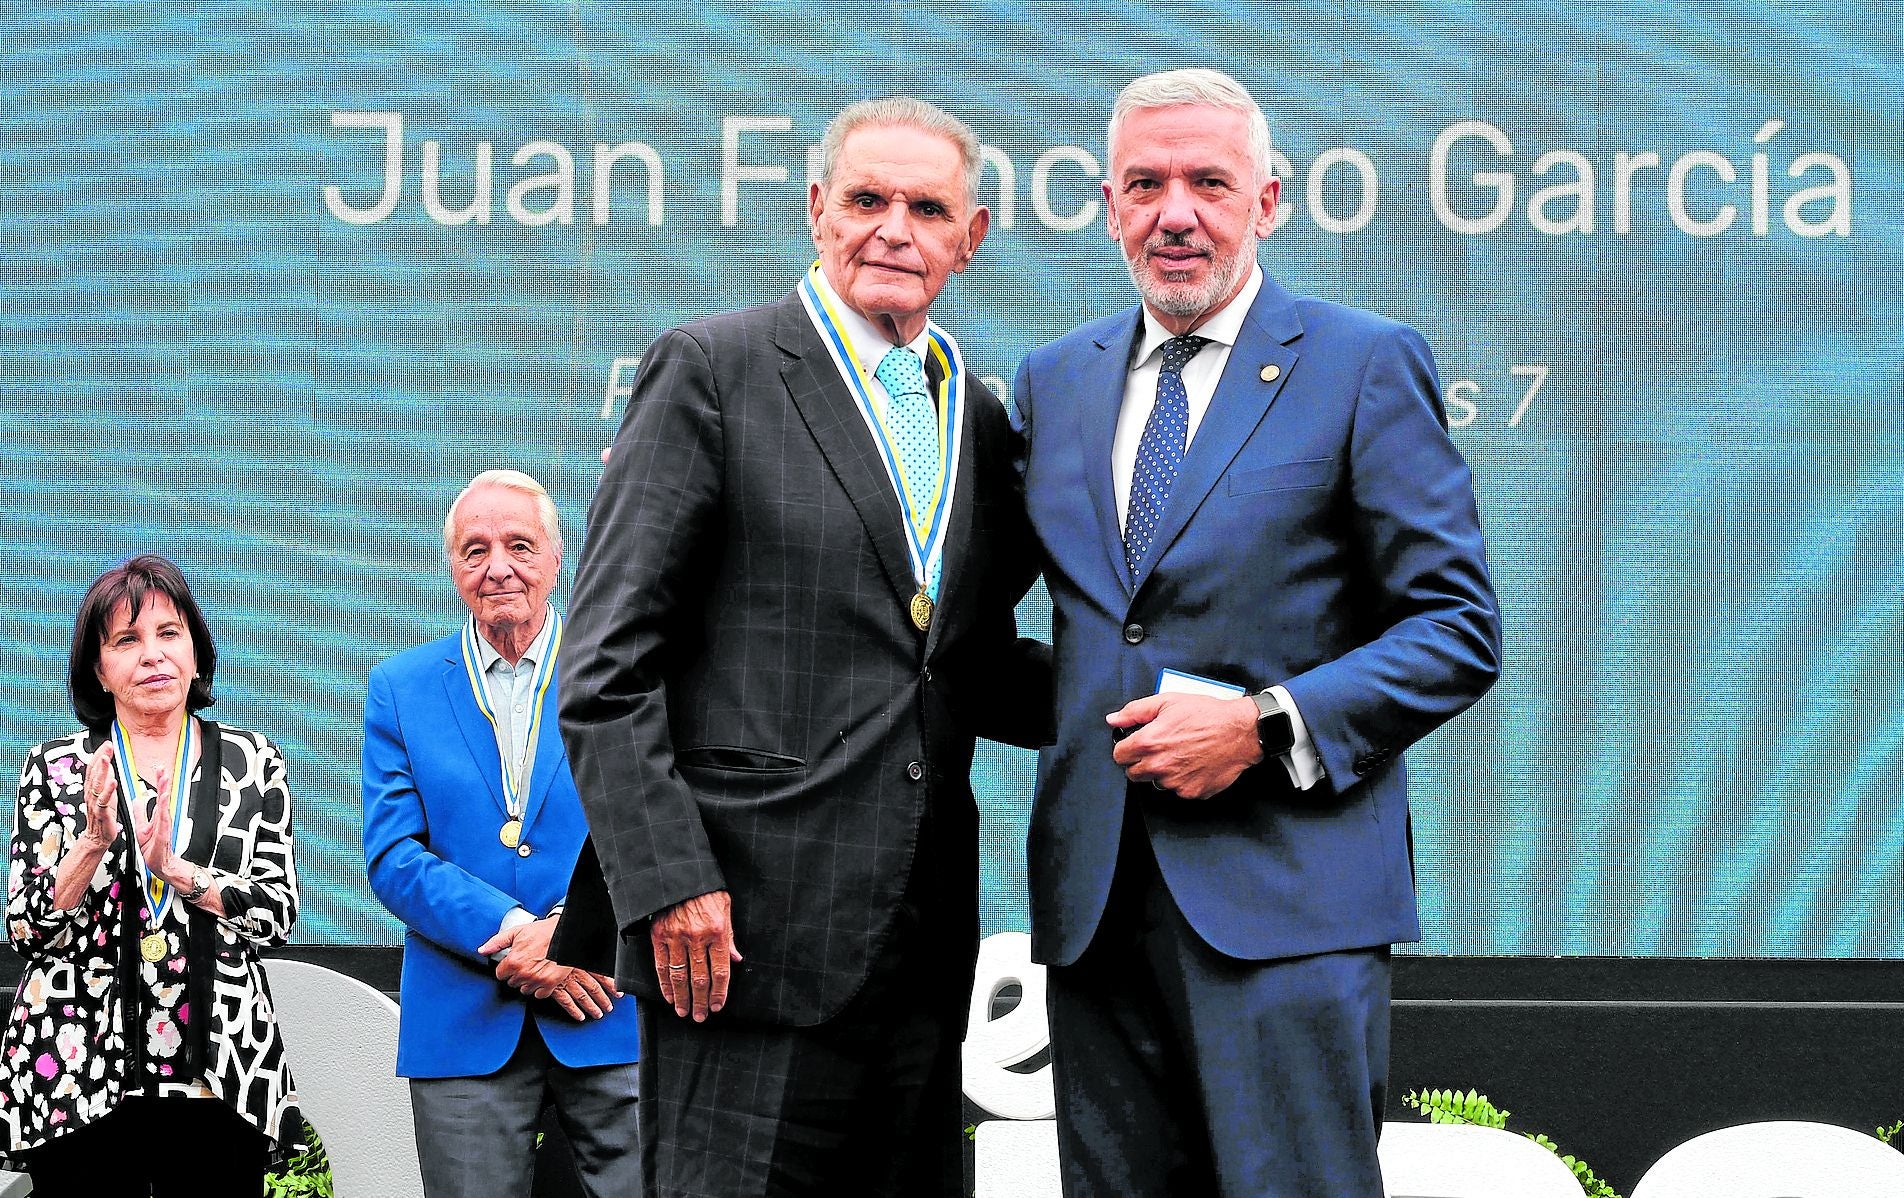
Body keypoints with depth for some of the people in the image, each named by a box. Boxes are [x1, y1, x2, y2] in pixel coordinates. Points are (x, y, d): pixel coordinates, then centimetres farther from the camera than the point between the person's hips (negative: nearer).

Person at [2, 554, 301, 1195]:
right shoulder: (56, 767, 5)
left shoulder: (254, 763, 7)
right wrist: (94, 841, -15)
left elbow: (278, 912, 0)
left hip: (221, 1075, 1)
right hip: (81, 1076, -1)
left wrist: (176, 868, -15)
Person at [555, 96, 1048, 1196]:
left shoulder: (981, 422, 17)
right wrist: (666, 878, -15)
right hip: (747, 932, -6)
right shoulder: (713, 372, -2)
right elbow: (608, 661, -7)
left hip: (923, 949, 6)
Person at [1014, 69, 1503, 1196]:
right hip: (1096, 901, 5)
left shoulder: (1367, 365, 0)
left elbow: (1462, 632, -3)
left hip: (1285, 894, -5)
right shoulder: (1055, 377, 16)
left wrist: (1266, 726, -13)